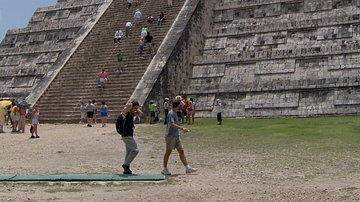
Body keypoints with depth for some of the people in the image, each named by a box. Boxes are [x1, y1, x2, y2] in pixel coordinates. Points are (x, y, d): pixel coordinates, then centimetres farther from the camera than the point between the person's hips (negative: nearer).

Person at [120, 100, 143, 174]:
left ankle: (126, 170, 18)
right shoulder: (125, 112, -13)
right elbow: (129, 105, -33)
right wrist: (128, 104, -11)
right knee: (135, 150, -13)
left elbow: (140, 113, 20)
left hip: (129, 136, 10)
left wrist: (136, 109, 9)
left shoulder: (132, 113, 13)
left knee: (129, 152, 13)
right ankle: (126, 164, -7)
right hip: (126, 136, -10)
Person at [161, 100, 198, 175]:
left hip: (176, 135, 9)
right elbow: (172, 124, -27)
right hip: (171, 135, -9)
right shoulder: (171, 113, -14)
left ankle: (187, 168, 2)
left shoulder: (174, 113, 16)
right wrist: (182, 128, -33)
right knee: (168, 151, 0)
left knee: (181, 151, 4)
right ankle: (164, 169, 9)